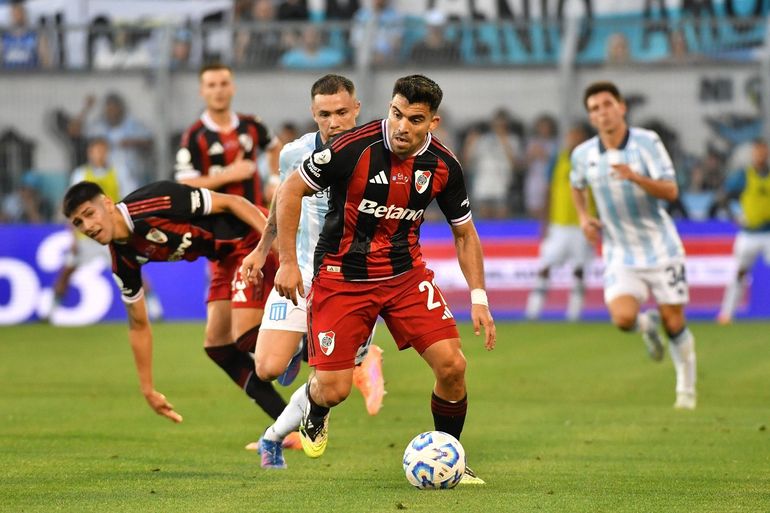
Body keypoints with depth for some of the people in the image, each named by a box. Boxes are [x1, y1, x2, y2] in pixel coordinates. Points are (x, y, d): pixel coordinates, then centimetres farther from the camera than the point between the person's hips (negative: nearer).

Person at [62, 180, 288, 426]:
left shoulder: (152, 203, -26)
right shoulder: (123, 259, -1)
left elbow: (231, 202, -20)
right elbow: (138, 325, 11)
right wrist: (148, 390, 14)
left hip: (251, 238, -8)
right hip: (227, 257, 8)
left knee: (245, 337, -18)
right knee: (217, 347, 3)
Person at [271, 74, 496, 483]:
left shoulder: (443, 166, -8)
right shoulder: (354, 147, -20)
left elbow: (464, 232, 8)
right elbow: (290, 190, -10)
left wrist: (478, 298, 0)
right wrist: (287, 261, -13)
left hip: (406, 273, 3)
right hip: (342, 276, -3)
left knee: (451, 365, -12)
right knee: (333, 390, -8)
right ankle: (315, 411, 33)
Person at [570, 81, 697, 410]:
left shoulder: (647, 142, -11)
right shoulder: (583, 155, -1)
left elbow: (670, 191, -20)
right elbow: (577, 186, 23)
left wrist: (635, 177, -35)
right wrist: (583, 217, 5)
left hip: (660, 247, -2)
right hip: (620, 254, 2)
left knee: (674, 324, 0)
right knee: (623, 318, -20)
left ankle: (686, 385, 25)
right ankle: (647, 324, 17)